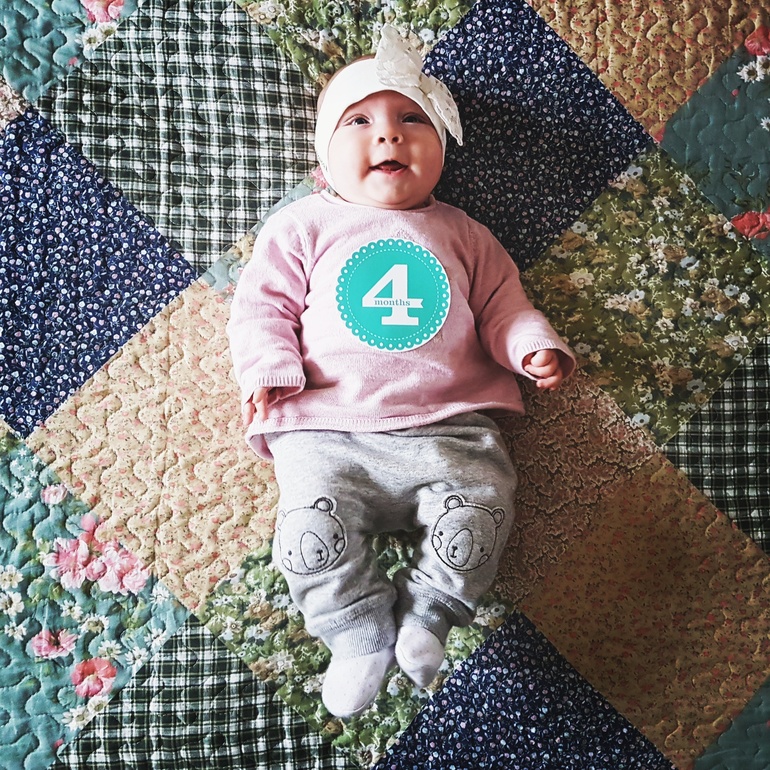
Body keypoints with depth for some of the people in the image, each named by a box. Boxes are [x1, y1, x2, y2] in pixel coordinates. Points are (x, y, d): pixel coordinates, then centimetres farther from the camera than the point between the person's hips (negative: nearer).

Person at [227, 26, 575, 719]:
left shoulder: (461, 233, 19)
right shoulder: (303, 226, 13)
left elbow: (501, 303, 19)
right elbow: (263, 304, 9)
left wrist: (534, 346, -1)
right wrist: (269, 368, -9)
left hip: (449, 429, 2)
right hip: (328, 433, -1)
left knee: (475, 525, -19)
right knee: (312, 535, -21)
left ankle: (424, 614, 7)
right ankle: (363, 634, 4)